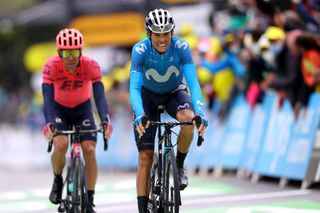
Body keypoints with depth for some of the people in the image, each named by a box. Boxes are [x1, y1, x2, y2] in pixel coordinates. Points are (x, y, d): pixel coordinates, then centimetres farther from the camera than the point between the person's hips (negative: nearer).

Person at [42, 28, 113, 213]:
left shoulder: (91, 66, -28)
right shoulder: (51, 67, -29)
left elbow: (99, 95, -34)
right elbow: (47, 98, -36)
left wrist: (105, 121, -49)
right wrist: (49, 123, -52)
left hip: (83, 109, 1)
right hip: (59, 109, -1)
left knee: (89, 150, -16)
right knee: (61, 144, -25)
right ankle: (58, 181, 4)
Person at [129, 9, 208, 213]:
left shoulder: (181, 47, -27)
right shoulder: (140, 50, -28)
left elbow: (193, 82, -34)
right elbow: (134, 87, -35)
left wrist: (200, 112, -50)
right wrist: (139, 115, -53)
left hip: (175, 92, 0)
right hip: (148, 95, 0)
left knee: (188, 119, -35)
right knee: (145, 156, -9)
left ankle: (179, 165, -9)